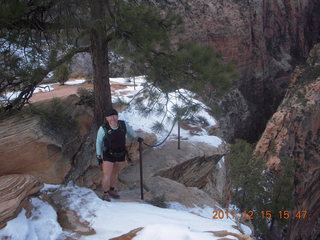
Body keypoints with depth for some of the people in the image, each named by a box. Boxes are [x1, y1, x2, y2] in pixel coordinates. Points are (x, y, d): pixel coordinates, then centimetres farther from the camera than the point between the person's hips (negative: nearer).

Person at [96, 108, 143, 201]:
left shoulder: (123, 124, -13)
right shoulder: (103, 128, -22)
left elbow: (128, 129, 10)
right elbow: (98, 141, -8)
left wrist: (136, 137, 20)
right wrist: (98, 156, -6)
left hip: (121, 155, 4)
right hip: (108, 155, -4)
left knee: (115, 173, 19)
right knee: (107, 176, -5)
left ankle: (111, 190, 40)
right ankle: (105, 194, 16)